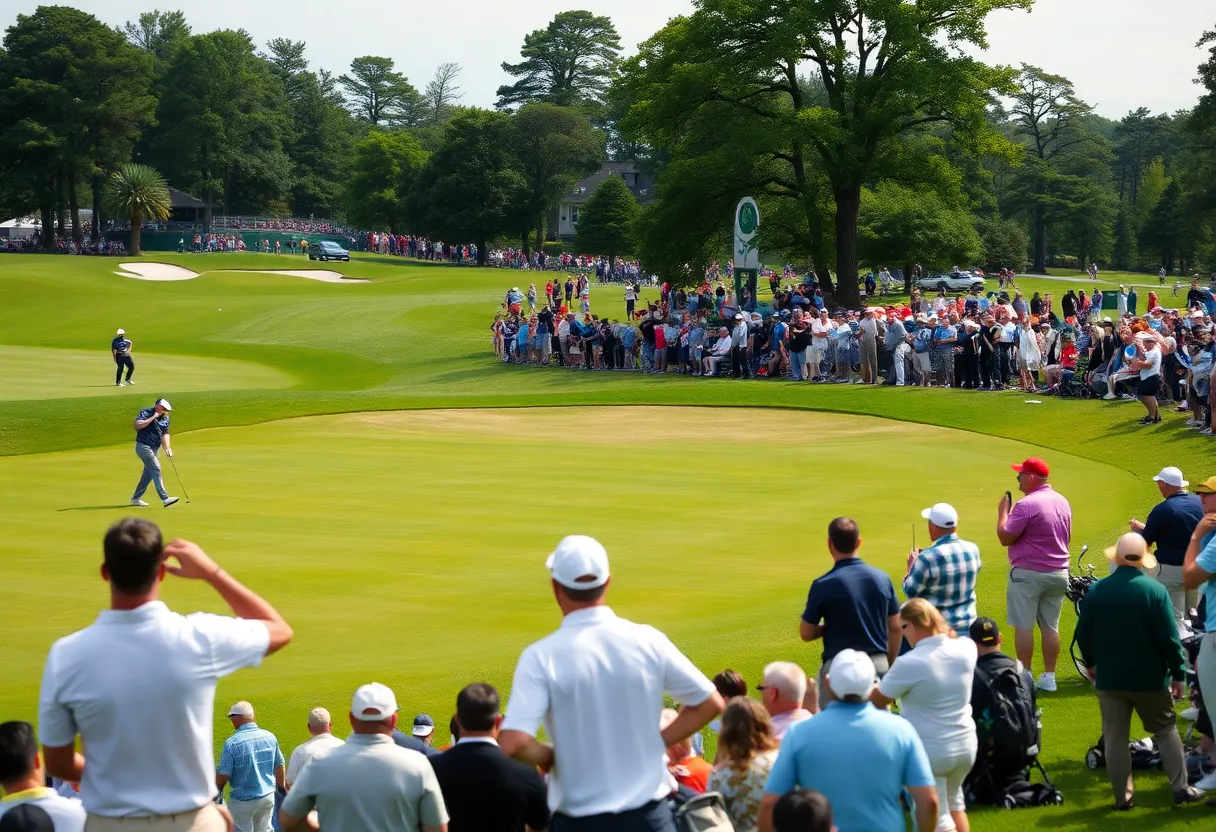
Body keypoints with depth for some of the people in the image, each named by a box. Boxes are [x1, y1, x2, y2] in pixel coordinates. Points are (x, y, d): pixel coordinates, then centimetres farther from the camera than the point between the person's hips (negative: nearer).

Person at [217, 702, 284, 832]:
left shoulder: (232, 743, -19)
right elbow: (280, 768, 6)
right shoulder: (270, 737, -4)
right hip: (268, 797, 5)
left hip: (243, 802, -4)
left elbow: (223, 776, -15)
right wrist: (281, 789, 21)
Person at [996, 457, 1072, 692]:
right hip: (1059, 573, 7)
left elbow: (1005, 538, -16)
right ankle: (1049, 677, 13)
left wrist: (1003, 512, -2)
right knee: (1051, 626, 11)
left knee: (1023, 626, 0)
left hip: (1027, 574, -7)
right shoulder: (1062, 502, 8)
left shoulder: (1026, 505, -18)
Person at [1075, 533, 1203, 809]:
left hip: (1109, 677, 2)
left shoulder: (1096, 590, -4)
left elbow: (1083, 634, 1)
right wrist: (1179, 673, -2)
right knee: (1166, 730, 13)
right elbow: (1169, 638, -13)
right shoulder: (1155, 590, -13)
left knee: (1115, 737, 8)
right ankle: (1181, 788, 13)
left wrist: (1091, 662, 19)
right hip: (1149, 677, -2)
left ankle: (1123, 797, 9)